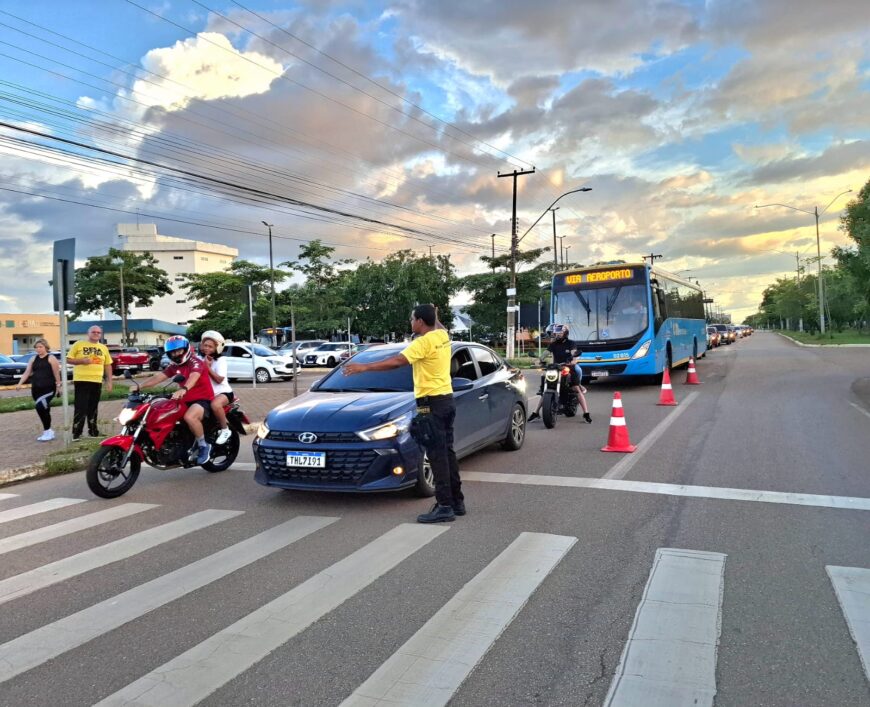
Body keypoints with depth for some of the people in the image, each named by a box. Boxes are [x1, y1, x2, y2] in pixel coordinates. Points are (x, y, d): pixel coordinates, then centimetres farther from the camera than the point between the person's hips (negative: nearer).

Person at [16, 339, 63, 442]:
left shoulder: (51, 358, -3)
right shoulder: (33, 359, 13)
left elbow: (56, 373, -6)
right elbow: (27, 372, 9)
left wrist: (58, 386, -9)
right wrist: (20, 384, -3)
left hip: (49, 388, -6)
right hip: (36, 389, 6)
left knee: (40, 407, -21)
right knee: (44, 410, 11)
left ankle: (47, 431, -10)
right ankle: (48, 431, 22)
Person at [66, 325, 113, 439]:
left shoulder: (103, 348, 14)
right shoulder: (78, 344, 2)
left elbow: (108, 365, 16)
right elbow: (68, 359, 1)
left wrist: (109, 381, 10)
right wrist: (81, 360, -15)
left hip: (97, 381, 4)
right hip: (81, 381, -4)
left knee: (93, 408, 12)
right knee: (80, 408, -7)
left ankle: (93, 430, 21)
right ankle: (76, 433, -3)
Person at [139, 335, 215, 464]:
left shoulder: (196, 362, -11)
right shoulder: (174, 366, 14)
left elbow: (193, 377, -32)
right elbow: (158, 377, 6)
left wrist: (183, 389, -52)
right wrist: (139, 386, -8)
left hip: (203, 399, -9)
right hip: (186, 401, 9)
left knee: (189, 417, -37)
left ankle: (204, 445, -18)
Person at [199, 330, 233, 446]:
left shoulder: (220, 360, -10)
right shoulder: (201, 359, 11)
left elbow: (219, 379, -18)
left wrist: (208, 367, -22)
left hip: (223, 391, -7)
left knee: (215, 404, -38)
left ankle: (225, 430, -19)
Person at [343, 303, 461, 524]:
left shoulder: (424, 342, -16)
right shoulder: (442, 335, 8)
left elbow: (396, 362, -23)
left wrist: (364, 367, -22)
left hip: (432, 403, -9)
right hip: (446, 399, 9)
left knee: (438, 455, -7)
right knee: (447, 452, 13)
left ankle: (445, 507, -4)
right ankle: (457, 501, 19)